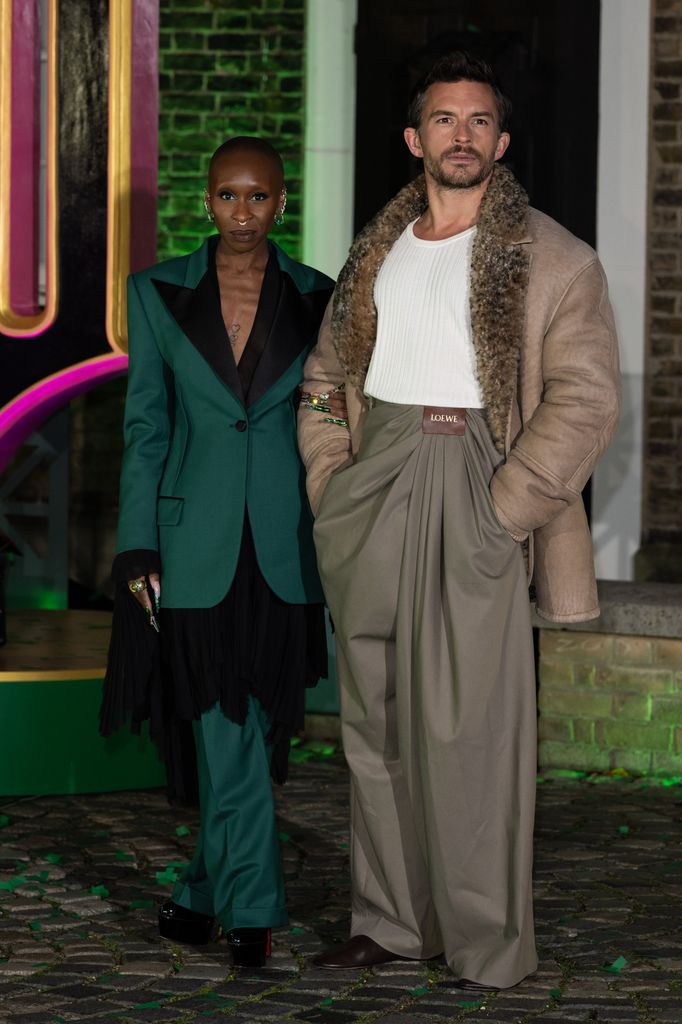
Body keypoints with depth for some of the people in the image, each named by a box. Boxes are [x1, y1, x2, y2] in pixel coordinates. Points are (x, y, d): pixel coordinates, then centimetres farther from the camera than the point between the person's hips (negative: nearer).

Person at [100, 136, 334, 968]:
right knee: (225, 730, -1)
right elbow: (145, 425, 2)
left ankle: (215, 893, 23)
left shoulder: (316, 301, 2)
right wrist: (137, 546, -3)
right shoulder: (158, 293, 1)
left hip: (282, 546, 1)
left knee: (244, 728, 8)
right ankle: (249, 907, 7)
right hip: (196, 542, -1)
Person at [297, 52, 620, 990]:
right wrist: (327, 481, 7)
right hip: (376, 487, 5)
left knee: (467, 729, -6)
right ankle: (390, 921, 20)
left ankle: (489, 950, 1)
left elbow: (585, 402, -9)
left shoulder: (554, 262, -3)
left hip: (475, 494, -5)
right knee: (375, 722, 10)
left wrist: (503, 513, -15)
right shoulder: (378, 252, 14)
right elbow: (326, 373, 21)